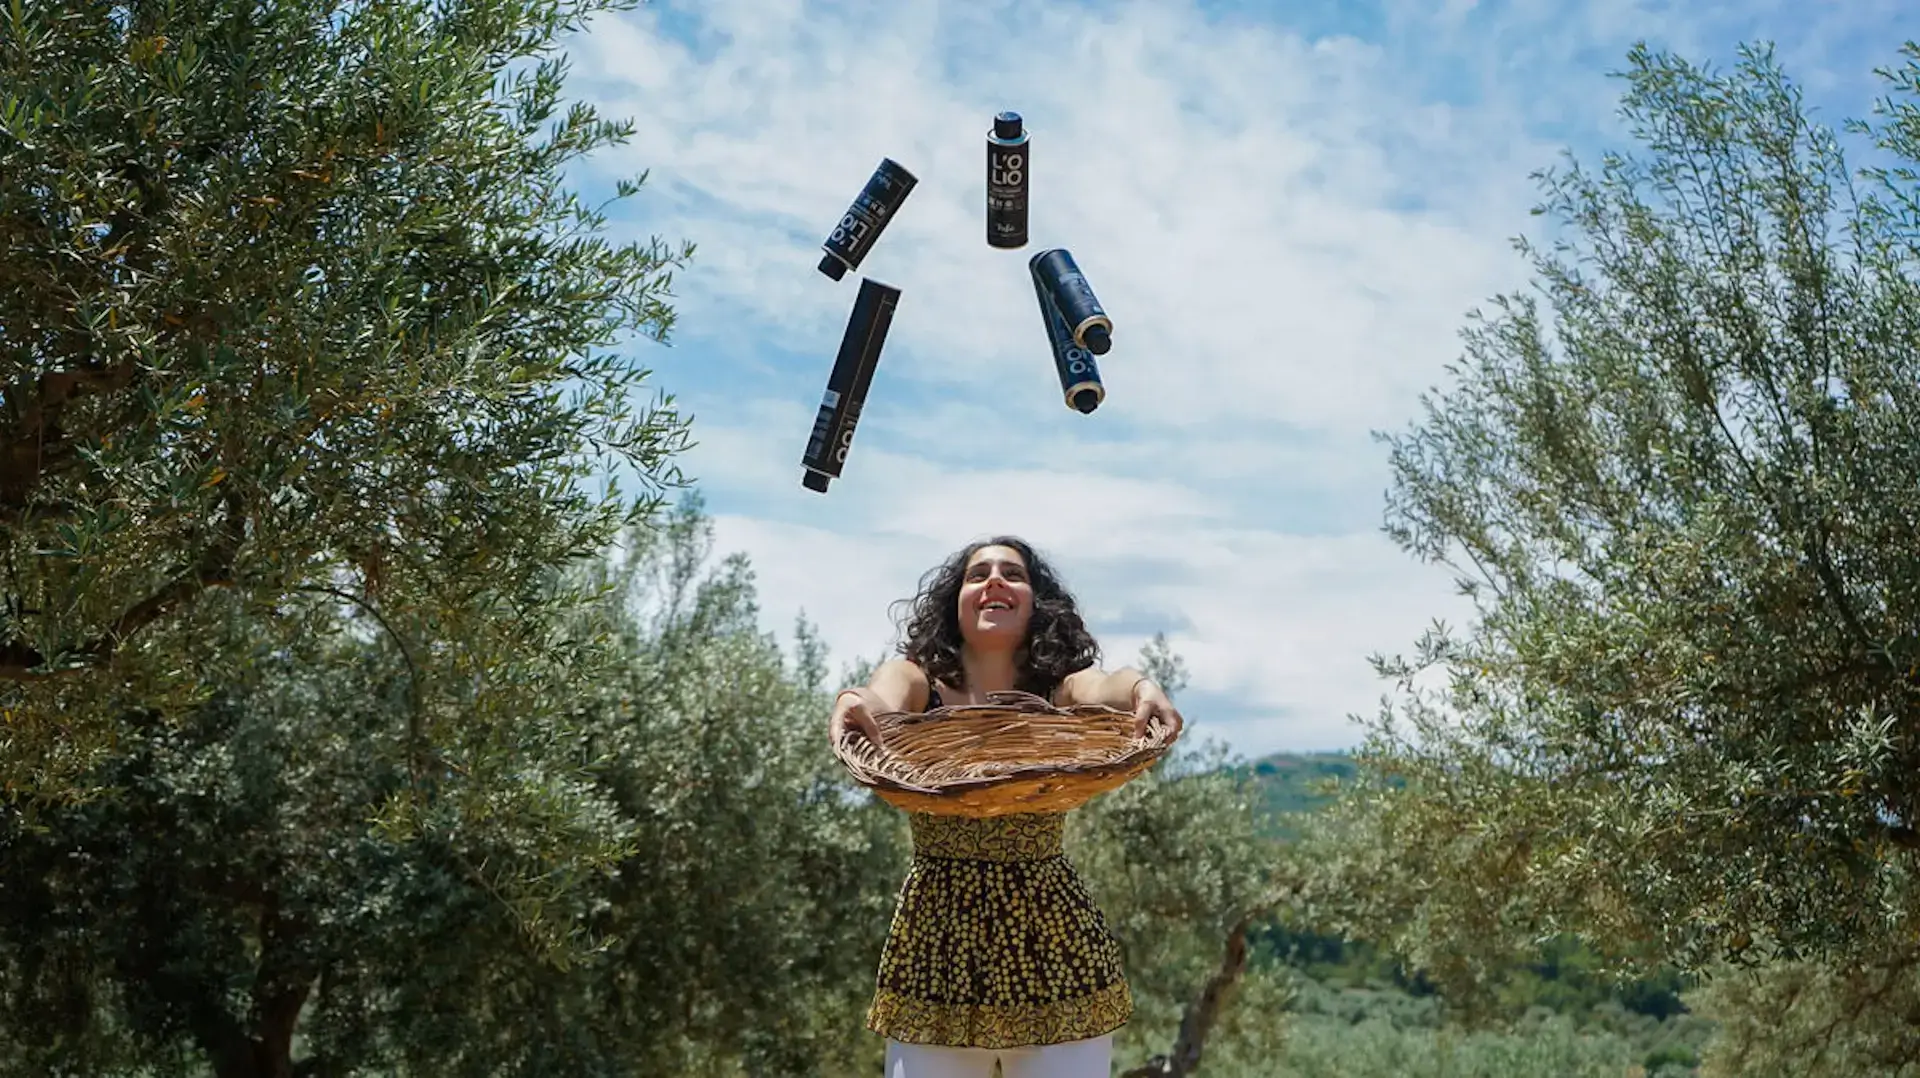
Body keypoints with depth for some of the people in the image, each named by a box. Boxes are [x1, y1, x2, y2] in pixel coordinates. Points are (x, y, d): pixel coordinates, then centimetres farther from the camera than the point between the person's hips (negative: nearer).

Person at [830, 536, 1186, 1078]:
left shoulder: (1059, 692, 2)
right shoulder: (916, 681, 1)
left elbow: (1104, 687, -21)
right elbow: (880, 703, -21)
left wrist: (1141, 687, -44)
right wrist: (852, 701, -46)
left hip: (1054, 934, 1)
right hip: (935, 930, 0)